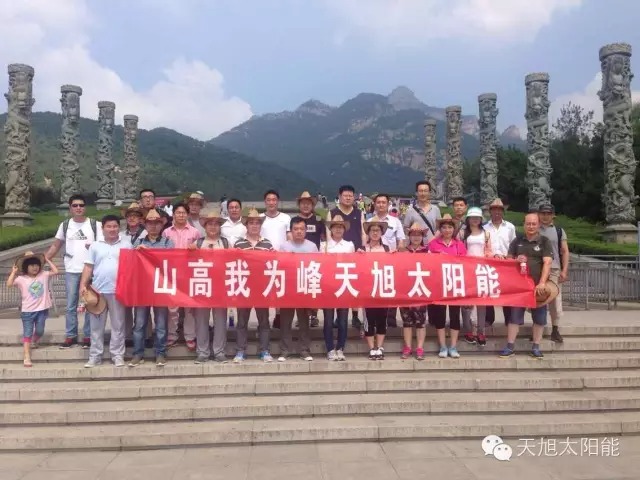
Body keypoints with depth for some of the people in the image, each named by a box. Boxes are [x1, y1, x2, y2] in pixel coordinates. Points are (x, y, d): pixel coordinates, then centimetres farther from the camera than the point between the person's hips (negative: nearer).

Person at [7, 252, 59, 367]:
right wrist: (14, 272, -16)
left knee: (39, 331, 10)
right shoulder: (21, 279, -7)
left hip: (42, 310, 3)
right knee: (27, 333, -3)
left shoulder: (43, 275, 2)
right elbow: (9, 284, -17)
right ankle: (26, 357, -5)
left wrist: (47, 260, 3)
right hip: (27, 311, -2)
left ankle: (34, 342, 45)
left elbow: (55, 271, 0)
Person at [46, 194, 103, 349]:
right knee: (71, 305, 8)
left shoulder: (95, 225, 0)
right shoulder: (65, 225, 8)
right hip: (71, 271, 2)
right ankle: (70, 336, 17)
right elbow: (55, 246, 13)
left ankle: (88, 336, 14)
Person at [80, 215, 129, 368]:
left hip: (118, 291, -1)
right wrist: (83, 285, -2)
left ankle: (118, 355, 12)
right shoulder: (95, 246, 9)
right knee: (96, 325, 7)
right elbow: (88, 267, 7)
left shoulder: (126, 245, 6)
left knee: (118, 325, 5)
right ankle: (95, 356, 16)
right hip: (97, 291, 1)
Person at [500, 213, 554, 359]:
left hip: (538, 284, -1)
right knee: (514, 315, 2)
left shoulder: (544, 242, 1)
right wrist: (516, 260, -9)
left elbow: (547, 263, -10)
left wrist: (542, 283, -21)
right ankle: (510, 347, 8)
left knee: (539, 317, 5)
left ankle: (536, 347, 16)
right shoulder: (517, 241, 9)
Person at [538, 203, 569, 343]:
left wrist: (564, 270, -2)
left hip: (554, 269, 1)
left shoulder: (559, 231, 10)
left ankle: (555, 329, 9)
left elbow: (565, 251, 7)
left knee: (555, 299, 0)